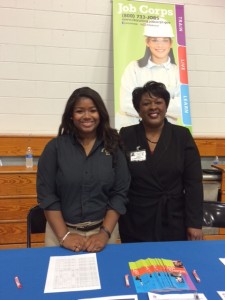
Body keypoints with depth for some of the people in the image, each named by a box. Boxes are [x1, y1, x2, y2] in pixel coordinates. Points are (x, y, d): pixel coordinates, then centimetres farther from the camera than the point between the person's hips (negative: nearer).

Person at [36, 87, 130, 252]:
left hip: (103, 230, 1)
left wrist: (104, 234, -12)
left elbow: (120, 193, -4)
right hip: (61, 230, 0)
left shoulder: (113, 147, -3)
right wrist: (64, 236, -12)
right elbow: (46, 194, -7)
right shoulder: (55, 147, -5)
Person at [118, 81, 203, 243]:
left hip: (174, 220, 1)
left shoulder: (182, 136, -2)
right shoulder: (125, 136, -3)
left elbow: (193, 182, -4)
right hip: (135, 222, 0)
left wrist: (195, 223, -7)